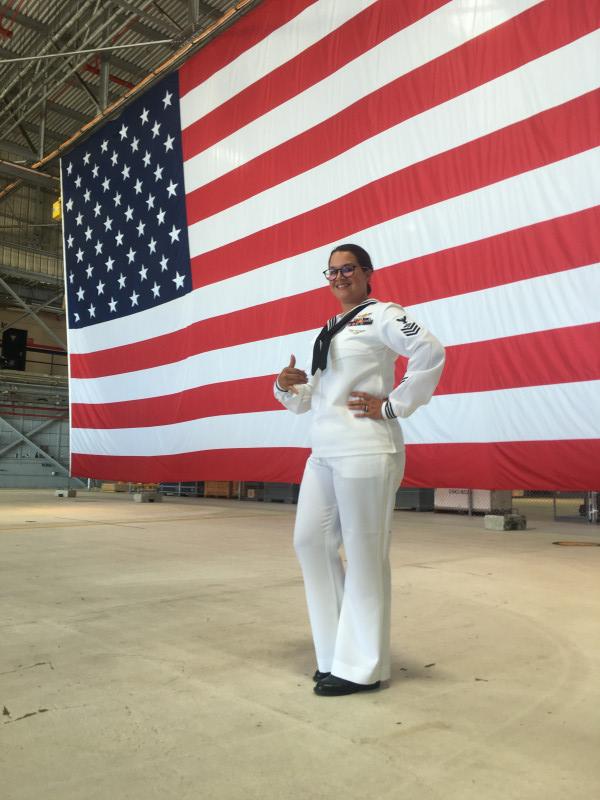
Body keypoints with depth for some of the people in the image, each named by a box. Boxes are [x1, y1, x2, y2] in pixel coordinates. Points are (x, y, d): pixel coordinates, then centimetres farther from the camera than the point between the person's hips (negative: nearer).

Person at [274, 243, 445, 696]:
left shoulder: (381, 315, -2)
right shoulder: (329, 331, 21)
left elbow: (430, 352, -19)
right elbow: (307, 400, 22)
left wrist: (393, 406, -16)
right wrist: (286, 387, 0)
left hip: (364, 450, -8)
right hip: (324, 452, 9)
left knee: (364, 553, -2)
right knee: (311, 541, 7)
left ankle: (362, 667, 11)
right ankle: (338, 651, 21)